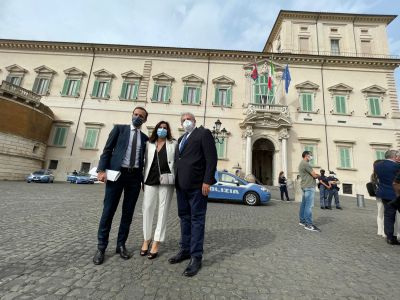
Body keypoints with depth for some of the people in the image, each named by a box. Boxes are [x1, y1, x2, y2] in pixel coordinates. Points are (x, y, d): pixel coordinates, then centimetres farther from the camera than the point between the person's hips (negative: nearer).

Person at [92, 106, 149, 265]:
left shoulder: (145, 137, 14)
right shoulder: (119, 128, 7)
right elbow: (107, 149, 1)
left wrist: (143, 178, 8)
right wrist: (102, 169, -10)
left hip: (135, 176, 3)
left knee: (128, 212, 8)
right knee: (108, 210, 2)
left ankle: (121, 245, 22)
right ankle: (101, 247, 18)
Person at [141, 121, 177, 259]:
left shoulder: (173, 144, 6)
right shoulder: (149, 144, 13)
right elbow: (146, 162, 13)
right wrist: (143, 180, 9)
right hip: (151, 181, 3)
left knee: (163, 211, 4)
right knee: (147, 209, 4)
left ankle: (156, 243, 15)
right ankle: (146, 239, 24)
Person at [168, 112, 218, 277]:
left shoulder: (204, 133, -2)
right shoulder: (181, 139, 22)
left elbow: (212, 158, -11)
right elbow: (177, 160, 19)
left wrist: (207, 181, -18)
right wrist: (176, 181, 11)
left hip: (197, 185, -7)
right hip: (181, 185, 8)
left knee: (197, 220, 2)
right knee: (184, 218, 16)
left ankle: (196, 257, 15)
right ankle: (185, 250, 31)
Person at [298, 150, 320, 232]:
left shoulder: (301, 164, 21)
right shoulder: (306, 164, -12)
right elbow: (315, 175, -12)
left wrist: (315, 175, 3)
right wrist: (318, 175, 10)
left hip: (305, 186, 11)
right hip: (309, 186, -11)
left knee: (304, 204, 12)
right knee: (309, 205, -10)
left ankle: (302, 221, 18)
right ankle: (309, 224, -8)